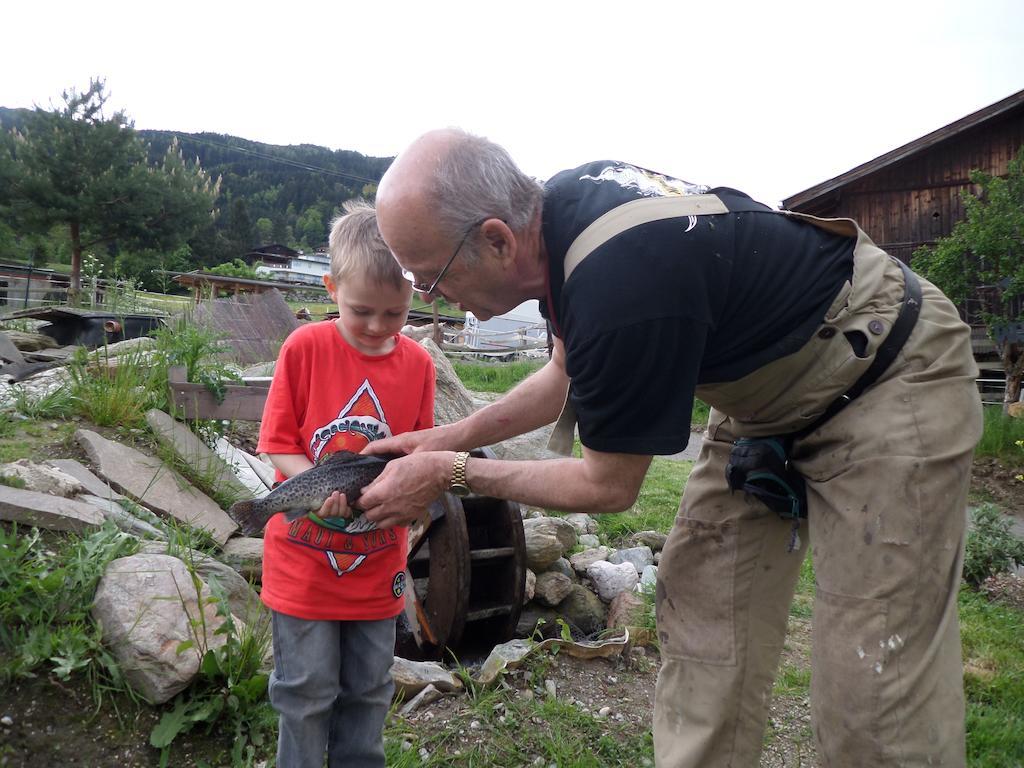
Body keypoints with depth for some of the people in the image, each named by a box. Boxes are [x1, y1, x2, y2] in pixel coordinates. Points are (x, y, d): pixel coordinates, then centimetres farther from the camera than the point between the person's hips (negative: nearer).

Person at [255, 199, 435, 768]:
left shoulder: (418, 363, -2)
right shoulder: (305, 347, -10)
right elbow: (278, 444, -8)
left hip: (378, 561, 3)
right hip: (304, 556, -2)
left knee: (368, 689, 17)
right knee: (307, 690, 10)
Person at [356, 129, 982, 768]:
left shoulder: (620, 287, -37)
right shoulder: (553, 205, -10)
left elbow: (610, 486, -19)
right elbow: (569, 373, 8)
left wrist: (452, 472, -11)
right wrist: (454, 437, 1)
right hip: (768, 387, 8)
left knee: (873, 690, -7)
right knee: (700, 624, 6)